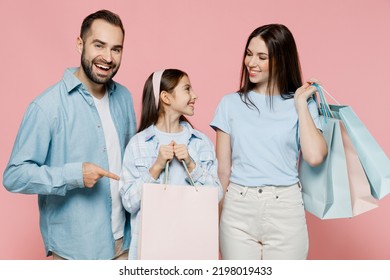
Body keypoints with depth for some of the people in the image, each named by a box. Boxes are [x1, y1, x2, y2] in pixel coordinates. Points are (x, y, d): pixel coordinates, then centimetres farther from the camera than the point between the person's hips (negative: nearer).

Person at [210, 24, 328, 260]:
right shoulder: (231, 103, 5)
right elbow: (223, 169, 5)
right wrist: (215, 216, 5)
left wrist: (300, 103, -6)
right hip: (238, 209, 1)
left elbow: (315, 156, -13)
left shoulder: (302, 104, 3)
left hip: (285, 208, 0)